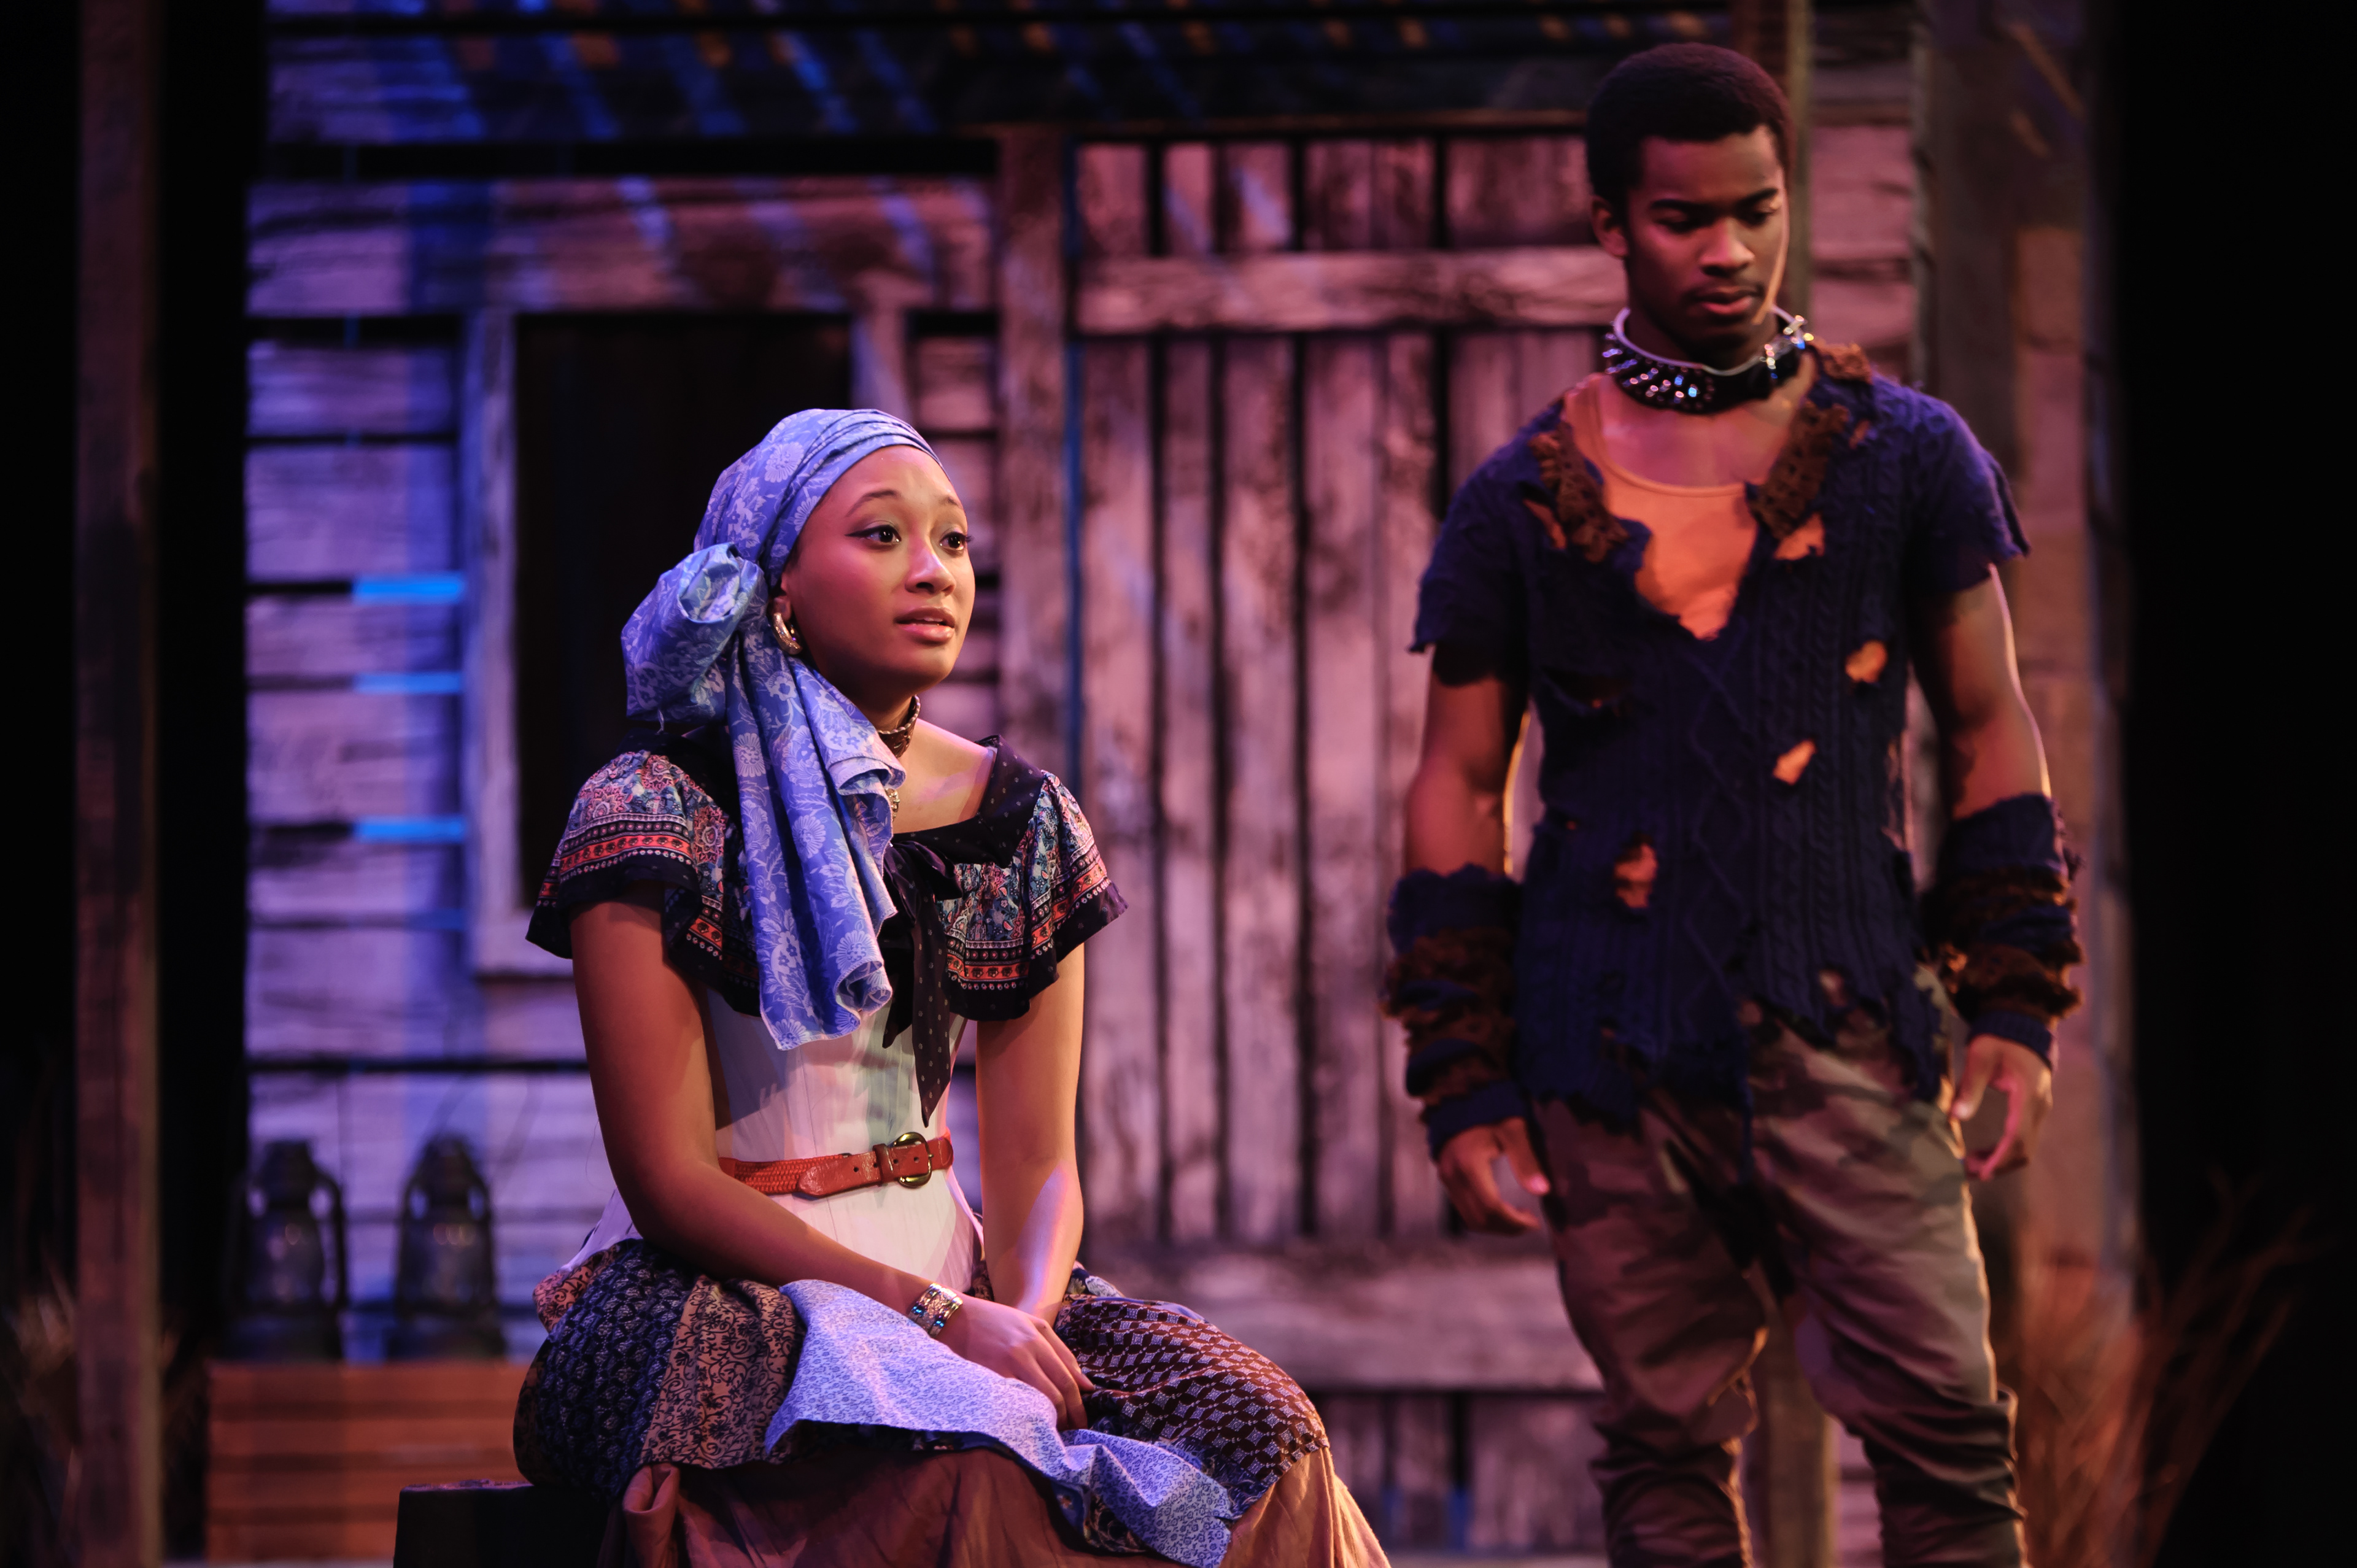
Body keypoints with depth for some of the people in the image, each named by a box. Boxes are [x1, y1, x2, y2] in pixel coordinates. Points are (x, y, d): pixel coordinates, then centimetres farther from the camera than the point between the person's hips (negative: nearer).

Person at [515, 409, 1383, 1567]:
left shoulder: (1021, 822, 10)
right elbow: (669, 1180, -12)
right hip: (724, 1294, -6)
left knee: (1255, 1428, -21)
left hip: (946, 1276, 6)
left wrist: (1024, 1316, -16)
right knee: (964, 1469, -37)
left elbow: (1035, 1162, 7)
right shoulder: (655, 811, -7)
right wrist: (937, 1318, -20)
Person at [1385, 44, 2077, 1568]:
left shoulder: (1908, 455, 8)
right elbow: (1458, 789, 9)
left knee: (1944, 1422, -10)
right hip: (1612, 1045, 1)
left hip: (1842, 1027, 0)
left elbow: (1992, 732, 11)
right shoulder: (1524, 501, 7)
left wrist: (2017, 1002, 1)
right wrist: (1463, 1085, 3)